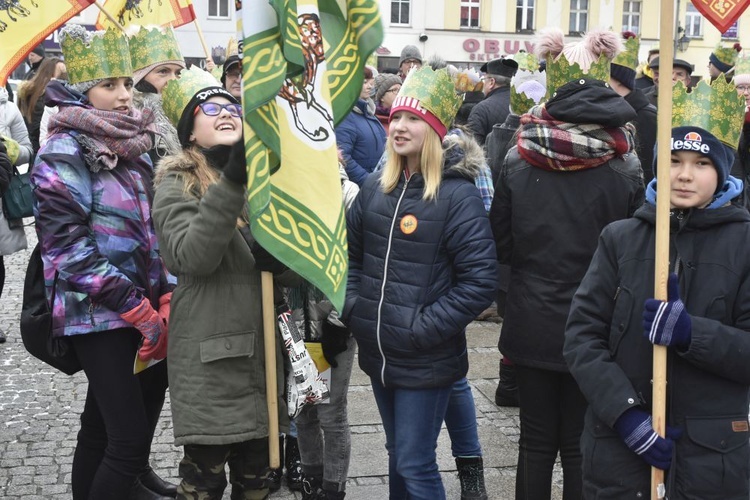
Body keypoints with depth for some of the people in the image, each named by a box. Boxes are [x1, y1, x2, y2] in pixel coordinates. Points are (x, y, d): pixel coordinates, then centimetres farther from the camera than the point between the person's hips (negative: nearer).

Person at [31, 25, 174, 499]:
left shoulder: (134, 145, 12)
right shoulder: (64, 153, -10)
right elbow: (70, 249, -16)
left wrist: (165, 300, 3)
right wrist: (140, 310, -18)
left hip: (145, 310, 7)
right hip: (99, 316, -7)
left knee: (102, 424, 20)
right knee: (129, 437, -10)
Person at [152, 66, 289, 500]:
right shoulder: (177, 183, -6)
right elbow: (192, 257, -23)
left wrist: (276, 253, -11)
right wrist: (230, 182, -29)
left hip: (263, 346, 6)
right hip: (209, 354, -5)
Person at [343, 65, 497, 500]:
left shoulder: (458, 193, -14)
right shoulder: (377, 186, 6)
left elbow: (479, 281, -18)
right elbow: (353, 251, 17)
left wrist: (422, 328, -17)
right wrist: (353, 306, 4)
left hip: (426, 361, -6)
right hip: (378, 353, 6)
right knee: (398, 457, 20)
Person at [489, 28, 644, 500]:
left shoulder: (518, 160, -7)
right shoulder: (624, 168, -12)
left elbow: (502, 245, 1)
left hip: (532, 324, 2)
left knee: (537, 442, 14)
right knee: (581, 447, 10)